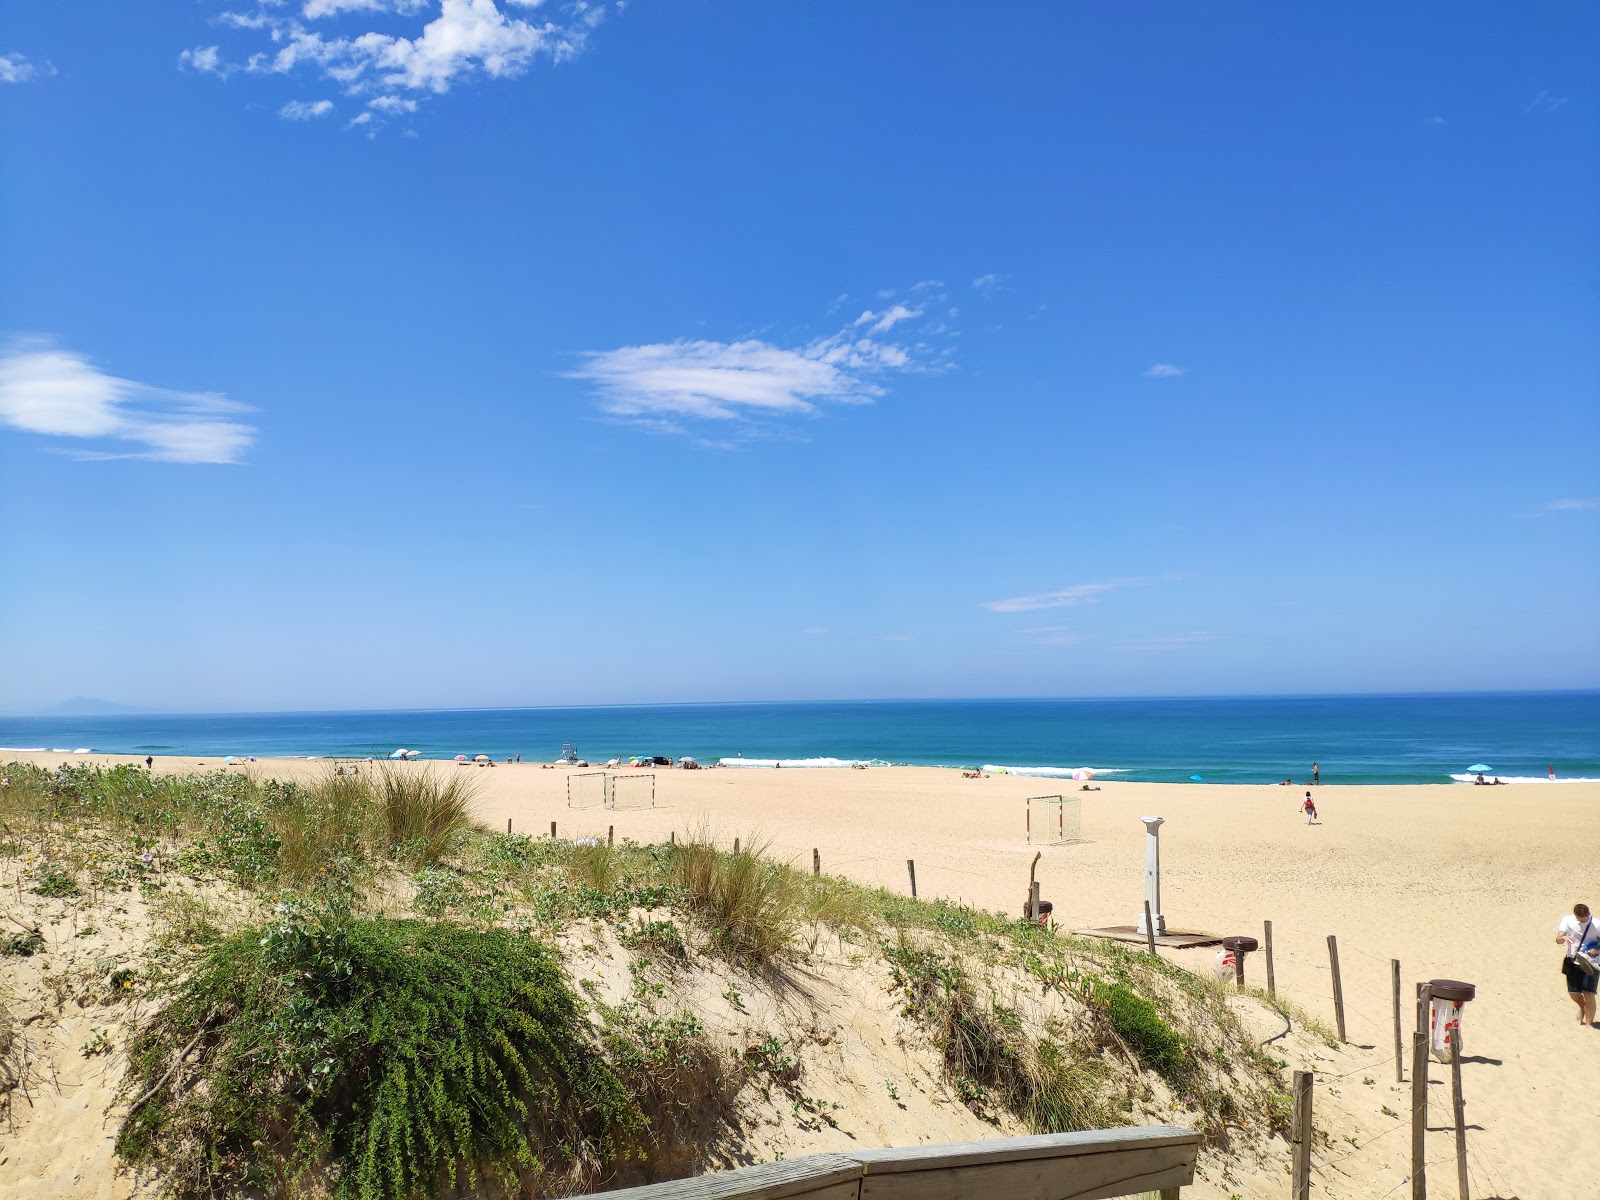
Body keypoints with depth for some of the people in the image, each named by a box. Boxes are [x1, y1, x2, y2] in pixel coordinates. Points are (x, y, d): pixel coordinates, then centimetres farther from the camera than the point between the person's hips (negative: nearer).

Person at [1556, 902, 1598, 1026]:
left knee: (1588, 994, -9)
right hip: (1573, 961, 2)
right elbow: (1558, 939, -14)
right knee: (1573, 992, 5)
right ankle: (1582, 1006, 41)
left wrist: (1596, 950, -25)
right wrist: (1563, 938, -37)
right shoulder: (1567, 920, -9)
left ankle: (1589, 1023, 6)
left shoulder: (1596, 925, -13)